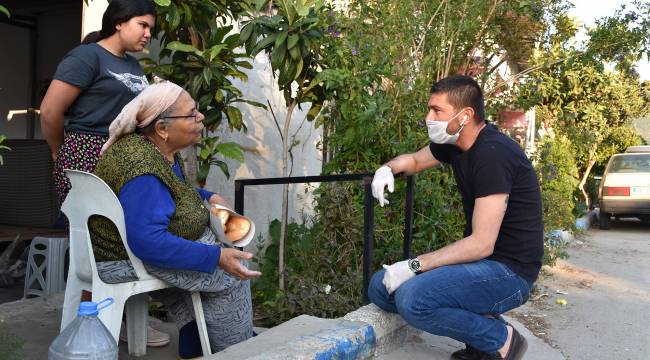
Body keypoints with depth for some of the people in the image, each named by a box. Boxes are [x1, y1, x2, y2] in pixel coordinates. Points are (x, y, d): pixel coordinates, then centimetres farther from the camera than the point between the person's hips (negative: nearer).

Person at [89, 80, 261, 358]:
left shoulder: (160, 150, 0)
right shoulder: (142, 169, -30)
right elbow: (148, 242, -35)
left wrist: (207, 199, 4)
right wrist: (217, 257, -31)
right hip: (127, 260, -10)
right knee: (230, 276, -13)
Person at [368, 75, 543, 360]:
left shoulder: (493, 154, -23)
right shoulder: (454, 142, 4)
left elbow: (481, 244, -27)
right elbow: (415, 160, 25)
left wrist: (414, 266, -24)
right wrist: (387, 168, 2)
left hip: (510, 271, -9)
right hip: (478, 259, 9)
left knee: (412, 299, -31)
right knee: (381, 287, 0)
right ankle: (480, 322, 5)